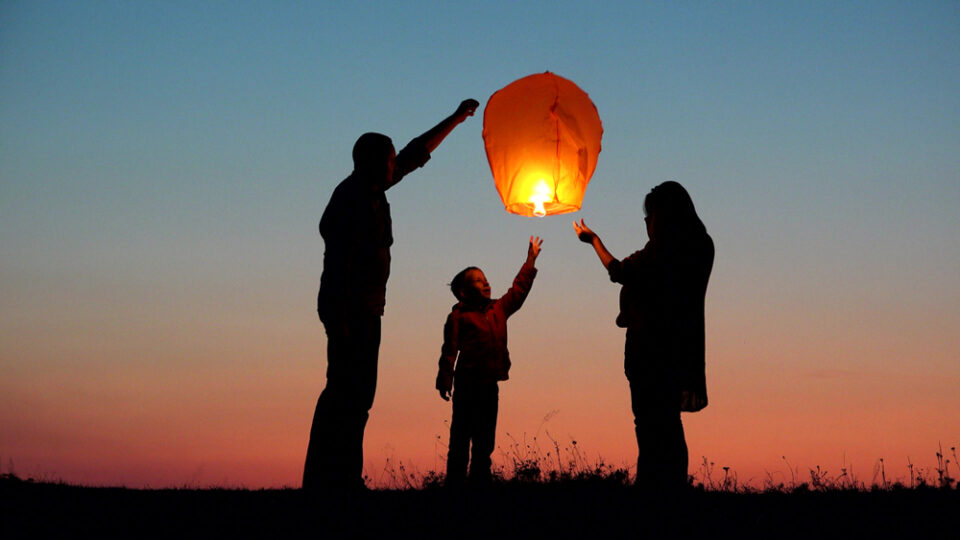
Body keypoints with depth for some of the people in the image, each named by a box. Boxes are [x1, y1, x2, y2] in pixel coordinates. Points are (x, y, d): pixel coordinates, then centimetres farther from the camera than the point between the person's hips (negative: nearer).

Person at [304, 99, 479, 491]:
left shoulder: (371, 189, 13)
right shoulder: (354, 197, -14)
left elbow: (417, 153, 24)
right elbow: (340, 257, -21)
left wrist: (456, 119, 31)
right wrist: (341, 317, -27)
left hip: (364, 308, 10)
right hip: (352, 308, -10)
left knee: (353, 392, 8)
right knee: (350, 392, -13)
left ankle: (325, 477, 8)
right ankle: (337, 477, -14)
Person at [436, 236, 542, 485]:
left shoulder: (499, 309, 14)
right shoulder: (458, 316, -4)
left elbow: (518, 290, 24)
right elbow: (450, 350, -8)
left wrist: (530, 261, 23)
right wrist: (445, 380, -14)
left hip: (490, 383, 6)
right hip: (467, 383, -6)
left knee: (485, 439, 9)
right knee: (461, 436, -4)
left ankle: (480, 481, 13)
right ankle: (455, 483, -3)